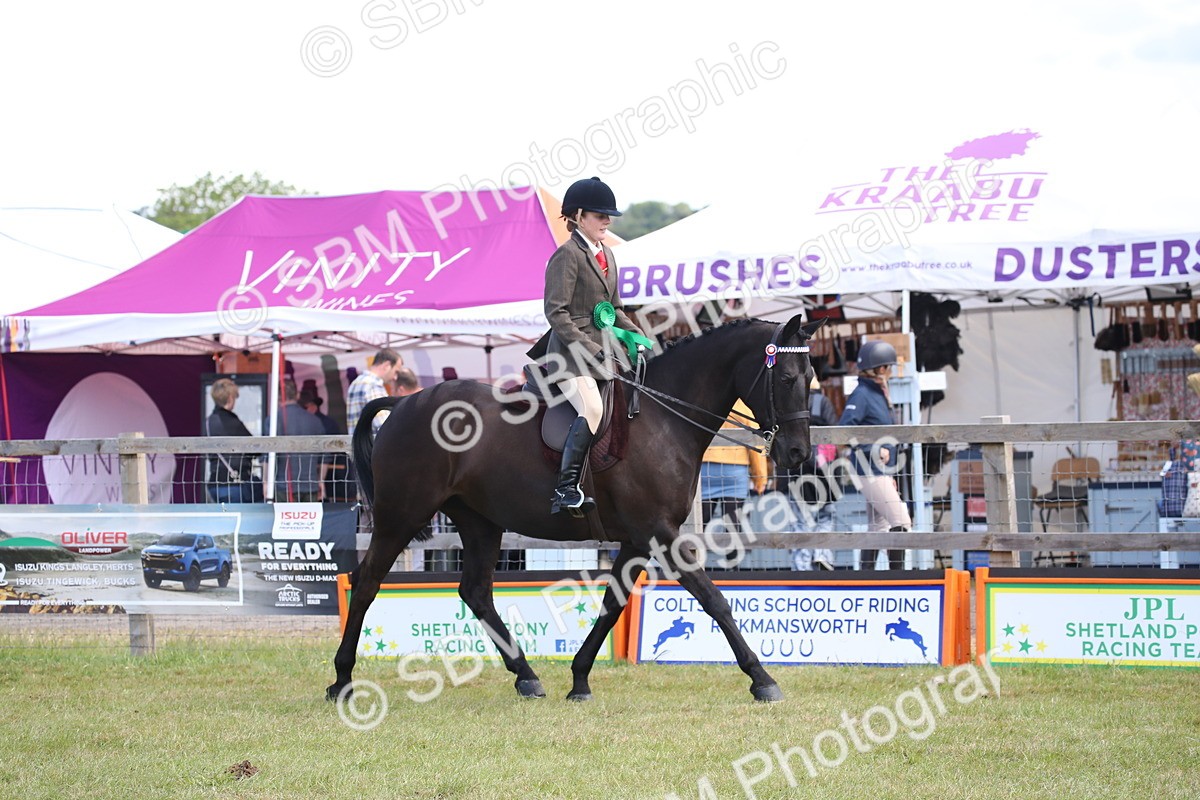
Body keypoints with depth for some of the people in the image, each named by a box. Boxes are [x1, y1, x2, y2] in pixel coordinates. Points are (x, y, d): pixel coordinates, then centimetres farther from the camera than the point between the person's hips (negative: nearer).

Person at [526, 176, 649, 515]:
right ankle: (566, 490, -32)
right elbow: (556, 312, -14)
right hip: (571, 351, -9)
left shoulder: (606, 255, 19)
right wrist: (590, 349, -20)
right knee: (591, 409, -30)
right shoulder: (568, 255, -7)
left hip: (602, 351, 9)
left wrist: (637, 335, 9)